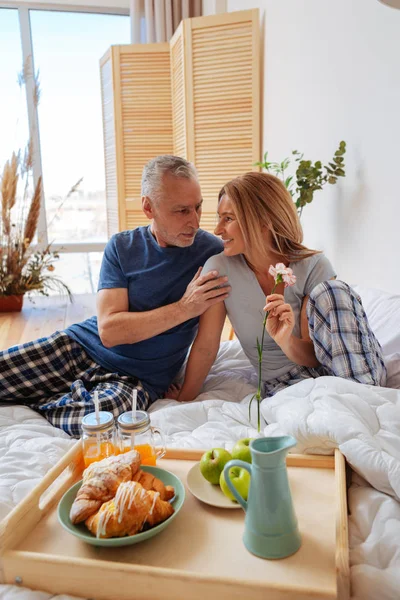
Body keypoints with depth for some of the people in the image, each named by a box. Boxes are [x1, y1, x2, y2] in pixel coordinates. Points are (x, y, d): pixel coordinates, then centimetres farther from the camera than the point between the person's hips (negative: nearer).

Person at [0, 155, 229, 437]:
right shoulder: (122, 247, -3)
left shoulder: (213, 252, -8)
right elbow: (109, 330, -13)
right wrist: (185, 308, -20)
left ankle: (38, 400, -2)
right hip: (80, 347, 2)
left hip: (141, 378, -1)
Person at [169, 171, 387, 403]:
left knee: (332, 289, -26)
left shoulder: (314, 267, -14)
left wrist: (285, 341, -33)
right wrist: (184, 400, 0)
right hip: (284, 381, -2)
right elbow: (206, 347, -6)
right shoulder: (220, 268, -11)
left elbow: (315, 354, -11)